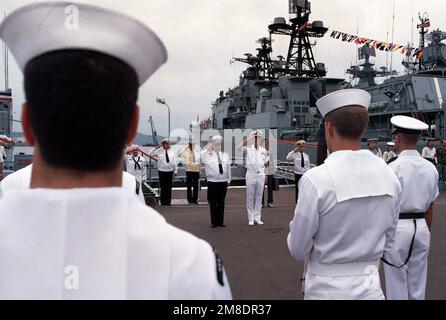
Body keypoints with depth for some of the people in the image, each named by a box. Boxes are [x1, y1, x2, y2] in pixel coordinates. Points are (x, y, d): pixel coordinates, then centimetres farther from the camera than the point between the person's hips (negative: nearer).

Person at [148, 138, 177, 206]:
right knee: (163, 188, 1)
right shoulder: (159, 151, -1)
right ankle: (163, 202, 9)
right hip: (162, 172, -2)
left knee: (169, 188, 6)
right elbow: (150, 154, -7)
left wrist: (175, 170, 8)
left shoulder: (171, 152, 7)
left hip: (170, 171, 2)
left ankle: (168, 202, 15)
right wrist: (157, 147, -11)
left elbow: (174, 162, 11)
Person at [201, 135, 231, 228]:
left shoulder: (225, 155, 10)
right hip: (212, 182, -3)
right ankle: (214, 222, 11)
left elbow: (228, 168, 13)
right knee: (213, 203, 3)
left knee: (221, 203, 7)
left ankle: (220, 222, 15)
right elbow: (200, 155, -19)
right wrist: (209, 147, -15)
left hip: (223, 182, 3)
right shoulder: (207, 155, -1)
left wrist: (229, 179, 12)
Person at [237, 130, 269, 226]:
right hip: (251, 174, -3)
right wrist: (248, 139, -19)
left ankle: (257, 218, 15)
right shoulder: (248, 149, -2)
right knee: (250, 197, 2)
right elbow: (238, 148, -21)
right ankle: (251, 219, 7)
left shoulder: (263, 150, 10)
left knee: (259, 197, 8)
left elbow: (266, 161, 22)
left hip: (261, 174, 3)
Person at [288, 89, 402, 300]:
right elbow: (387, 243, 6)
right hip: (370, 287, 4)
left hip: (327, 289, -4)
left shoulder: (315, 180, -20)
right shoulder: (389, 176, -4)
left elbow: (298, 250, -11)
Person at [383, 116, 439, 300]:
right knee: (418, 285, 14)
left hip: (397, 227, -5)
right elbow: (430, 206, 9)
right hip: (421, 228, 5)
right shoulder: (430, 168, 3)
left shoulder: (393, 168, -14)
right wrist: (427, 232, 20)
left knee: (397, 283, 6)